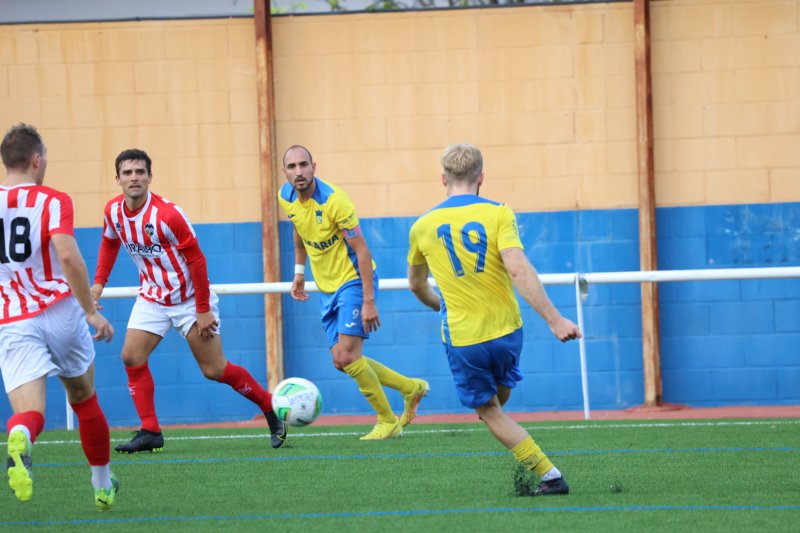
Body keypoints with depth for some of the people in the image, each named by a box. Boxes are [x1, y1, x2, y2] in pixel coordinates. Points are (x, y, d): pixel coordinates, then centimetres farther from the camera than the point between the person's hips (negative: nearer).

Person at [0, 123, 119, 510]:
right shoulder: (53, 201, -4)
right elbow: (67, 256, -19)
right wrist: (92, 312, -14)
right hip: (60, 311, -1)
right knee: (84, 400, 21)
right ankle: (103, 486, 34)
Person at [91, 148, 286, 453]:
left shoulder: (167, 215, -25)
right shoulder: (113, 212, -6)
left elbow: (196, 260, -20)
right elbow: (110, 242, 16)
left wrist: (203, 310, -19)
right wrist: (99, 282, 5)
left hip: (189, 298, -6)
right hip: (152, 298, 6)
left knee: (215, 369, -4)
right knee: (131, 357, -10)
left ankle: (272, 412, 14)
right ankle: (150, 433, -4)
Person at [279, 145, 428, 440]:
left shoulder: (333, 200, -23)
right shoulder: (286, 198, -3)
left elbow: (362, 250, -21)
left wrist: (369, 301, -25)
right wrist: (299, 271, 19)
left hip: (353, 281, -7)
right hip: (327, 287, 7)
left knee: (347, 356, -16)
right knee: (342, 361, 4)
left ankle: (388, 421, 2)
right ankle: (411, 388, 22)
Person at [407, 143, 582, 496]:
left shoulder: (423, 227, 1)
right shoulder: (498, 213, -8)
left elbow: (416, 285, 18)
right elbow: (519, 270, -21)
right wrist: (555, 320, -21)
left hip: (462, 337, 0)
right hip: (506, 328, 0)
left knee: (489, 412, 12)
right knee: (500, 396, 26)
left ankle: (549, 475, 2)